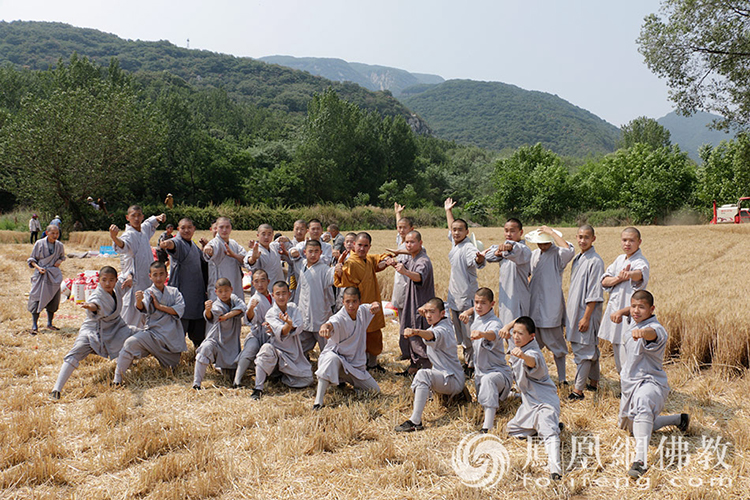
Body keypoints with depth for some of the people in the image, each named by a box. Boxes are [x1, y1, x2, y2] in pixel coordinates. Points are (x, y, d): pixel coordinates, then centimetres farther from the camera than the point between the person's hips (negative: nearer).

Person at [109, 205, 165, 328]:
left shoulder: (144, 229, 8)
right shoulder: (129, 234, -15)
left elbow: (150, 222, 34)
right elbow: (123, 245, -40)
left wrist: (158, 218, 15)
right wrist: (114, 238, -60)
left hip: (146, 280, 8)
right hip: (133, 284, -8)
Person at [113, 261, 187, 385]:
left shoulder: (174, 292, 6)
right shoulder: (148, 293, -4)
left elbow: (180, 310, -8)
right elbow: (143, 308, -27)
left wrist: (160, 306, -14)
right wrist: (139, 301, -50)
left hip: (172, 336, 3)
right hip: (153, 333, -3)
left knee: (172, 365, 8)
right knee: (131, 343, -30)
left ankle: (154, 353, 40)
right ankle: (117, 376, -13)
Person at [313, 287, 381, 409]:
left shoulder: (362, 311, -7)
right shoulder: (340, 318, -26)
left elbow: (374, 306, 10)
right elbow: (331, 323, -48)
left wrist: (375, 305, -18)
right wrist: (324, 327, -75)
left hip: (356, 364, 6)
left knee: (375, 390, 4)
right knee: (332, 359, -42)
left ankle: (344, 379, 27)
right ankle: (318, 402, -39)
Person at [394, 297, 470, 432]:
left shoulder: (442, 330, -22)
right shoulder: (437, 325, 8)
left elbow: (432, 335, -49)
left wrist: (415, 331, -66)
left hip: (453, 379, -11)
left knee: (423, 374, -37)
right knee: (415, 385, 35)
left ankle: (415, 421, -42)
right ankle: (458, 393, 25)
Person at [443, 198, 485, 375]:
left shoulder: (468, 247, -17)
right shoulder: (455, 244, 10)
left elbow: (474, 260, -40)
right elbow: (451, 228, 32)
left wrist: (479, 259, -62)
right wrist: (448, 211, 42)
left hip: (467, 297, -9)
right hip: (455, 297, 9)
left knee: (469, 334, -5)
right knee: (461, 334, 16)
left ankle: (473, 365, 5)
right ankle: (467, 362, 28)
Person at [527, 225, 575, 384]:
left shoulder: (557, 254, -8)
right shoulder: (534, 254, 12)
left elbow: (569, 250, -31)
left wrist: (551, 232, -24)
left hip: (551, 306, -7)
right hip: (533, 305, 7)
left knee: (555, 343, 1)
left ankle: (562, 378, 12)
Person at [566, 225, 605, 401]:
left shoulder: (595, 261, -14)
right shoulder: (577, 259, 12)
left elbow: (594, 294, -17)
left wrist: (586, 317, -19)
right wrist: (570, 314, 18)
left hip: (587, 312, -8)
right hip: (575, 311, 8)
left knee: (583, 351, -5)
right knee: (590, 349, 16)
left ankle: (578, 389, -3)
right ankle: (593, 382, 26)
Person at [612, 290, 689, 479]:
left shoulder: (656, 328, -23)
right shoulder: (633, 320, 3)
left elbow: (653, 333, -50)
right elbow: (631, 311, 28)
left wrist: (642, 333, -72)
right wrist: (621, 312, 7)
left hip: (650, 382, -9)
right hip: (629, 383, 10)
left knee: (642, 401, -45)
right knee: (633, 428, 26)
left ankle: (641, 460, -53)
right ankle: (679, 419, 46)